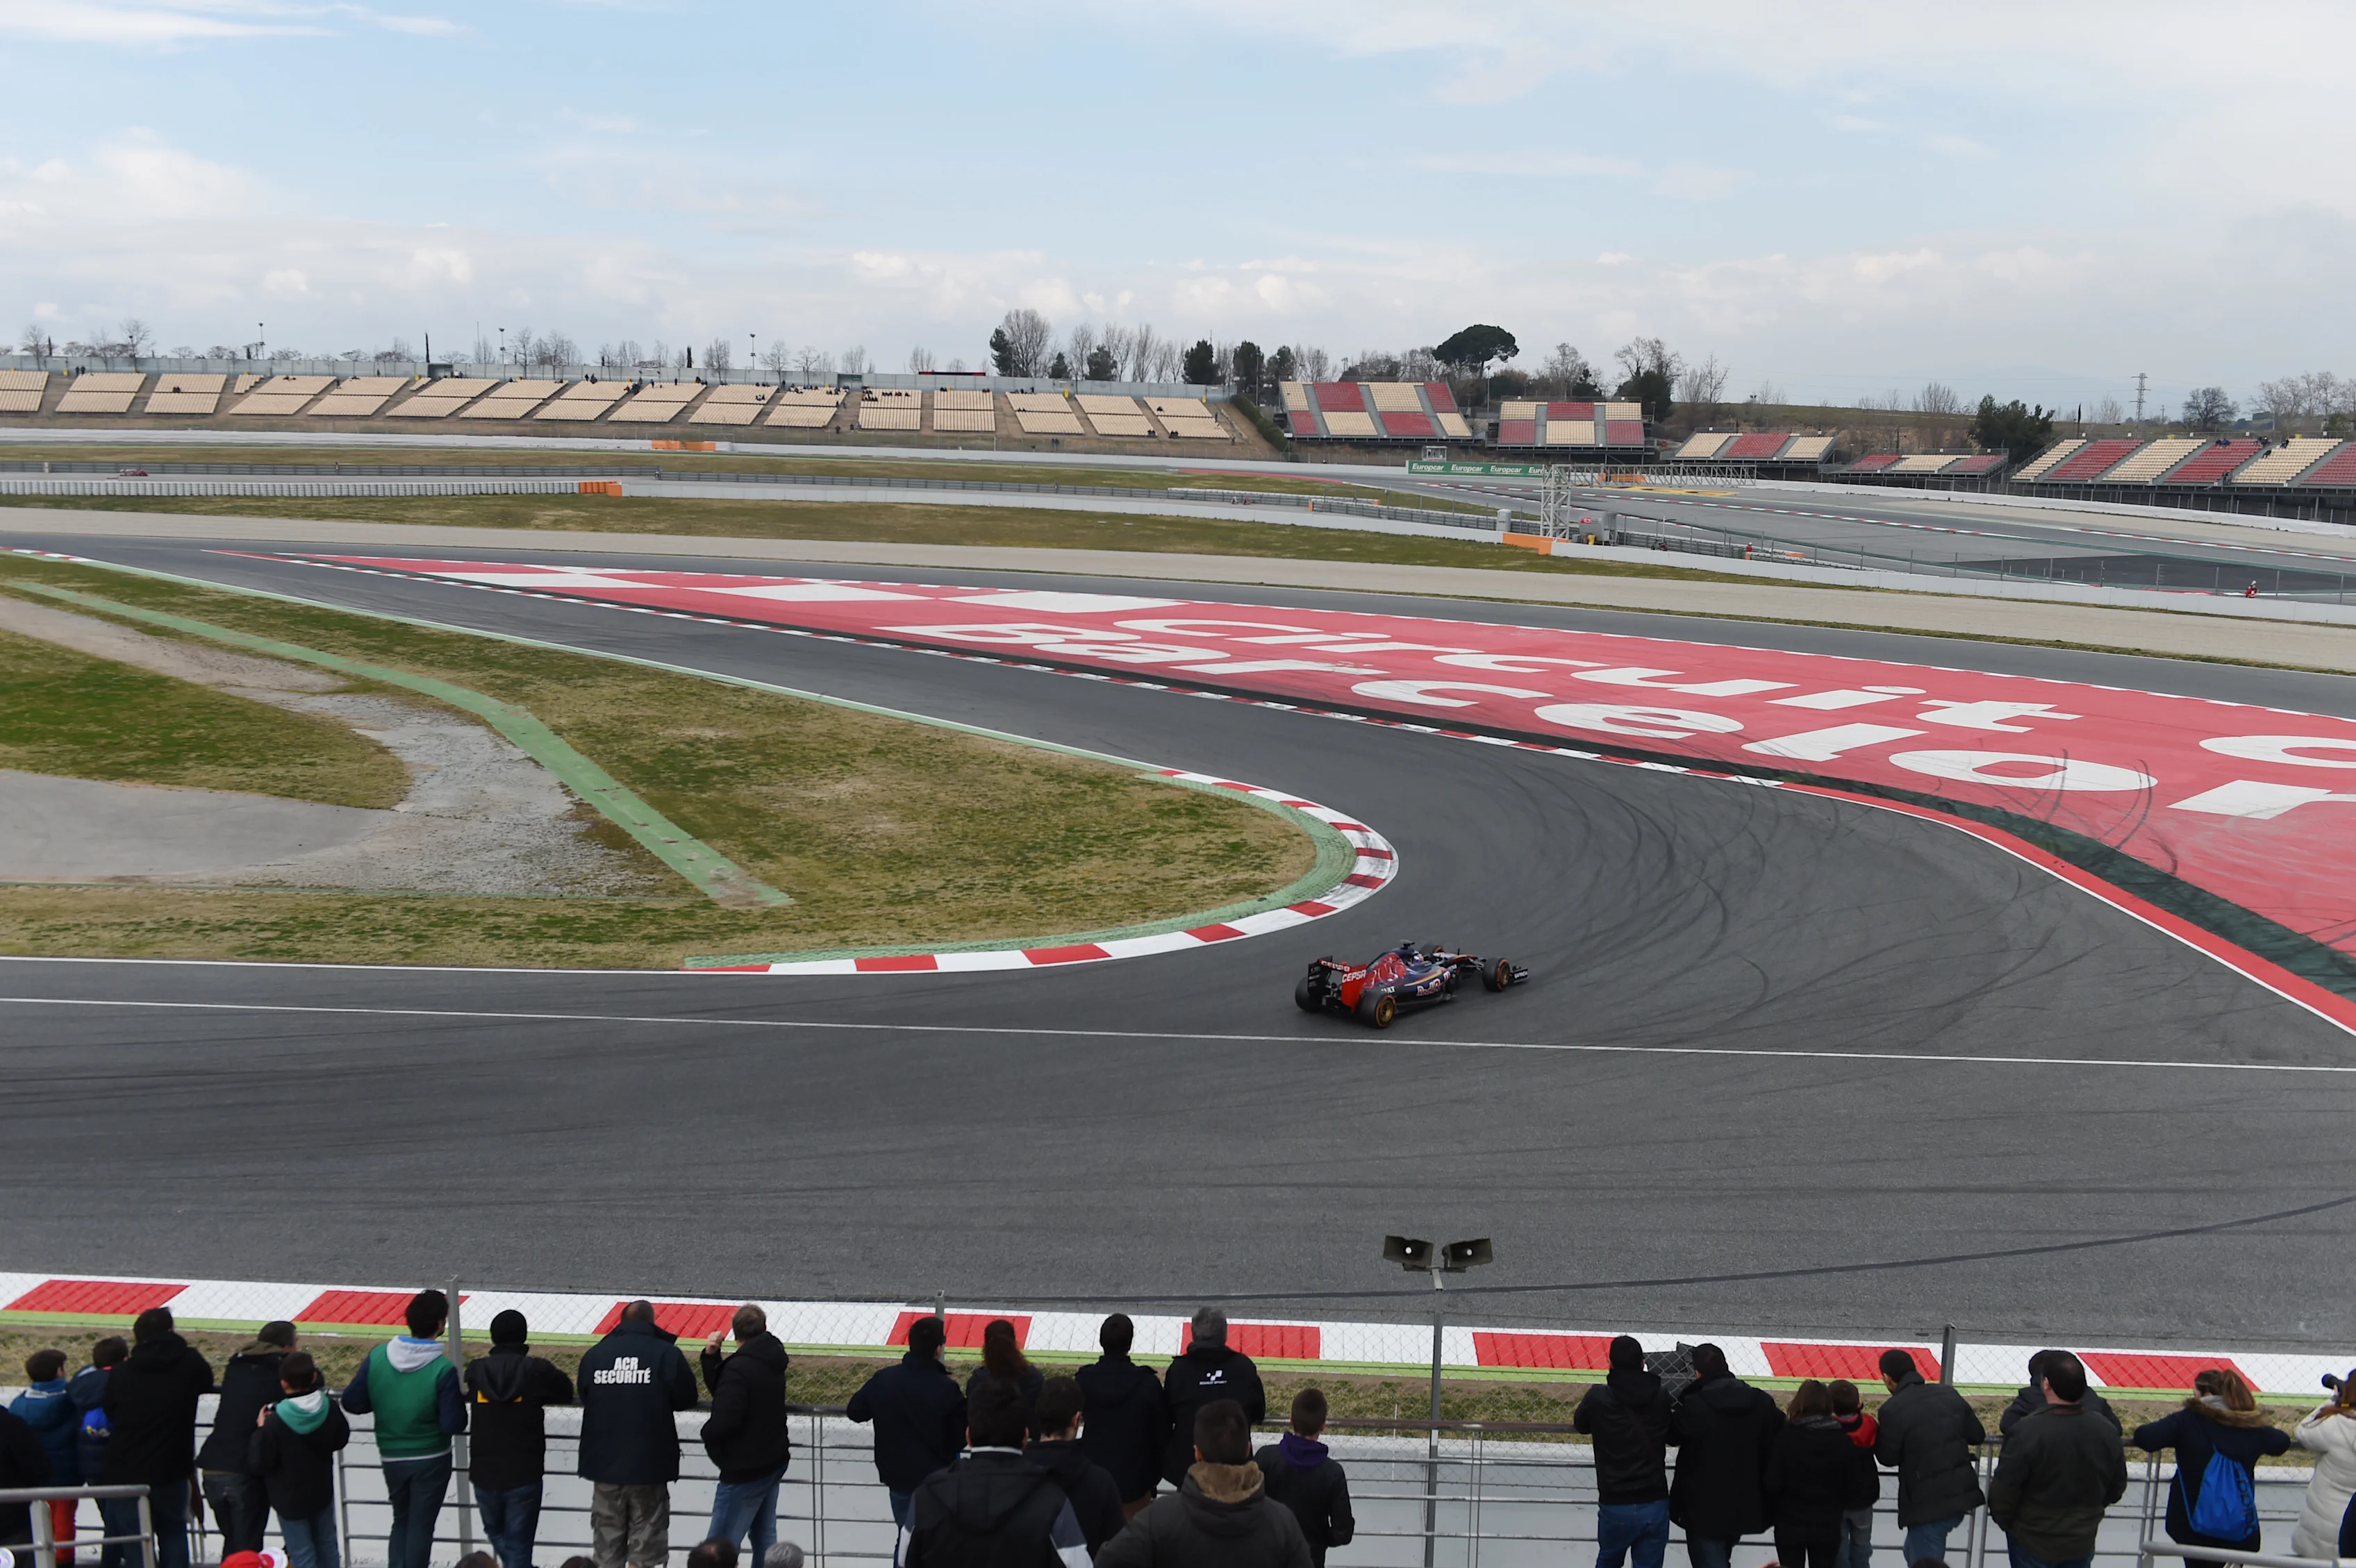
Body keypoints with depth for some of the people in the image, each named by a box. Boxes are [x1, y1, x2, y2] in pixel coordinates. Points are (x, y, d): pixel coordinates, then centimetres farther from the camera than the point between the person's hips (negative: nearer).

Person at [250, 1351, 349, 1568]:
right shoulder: (330, 1409, -15)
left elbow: (258, 1465, -20)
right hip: (322, 1491, 5)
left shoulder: (274, 1423, -30)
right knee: (326, 1544, 22)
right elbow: (341, 1439, 3)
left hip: (290, 1499, -4)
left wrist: (260, 1430, -11)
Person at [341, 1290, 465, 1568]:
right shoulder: (443, 1369, -23)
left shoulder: (378, 1356, -11)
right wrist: (459, 1401, -2)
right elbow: (453, 1425, -22)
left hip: (391, 1457, 4)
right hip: (430, 1459, -4)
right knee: (421, 1526, 11)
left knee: (401, 1520, 23)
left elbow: (352, 1403, -6)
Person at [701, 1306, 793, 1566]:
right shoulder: (771, 1362, 6)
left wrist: (708, 1435, -7)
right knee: (765, 1537, 18)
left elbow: (723, 1421, -28)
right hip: (774, 1461, 9)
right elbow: (720, 1388, 10)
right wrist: (711, 1358, -2)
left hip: (745, 1469, -9)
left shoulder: (739, 1369, -22)